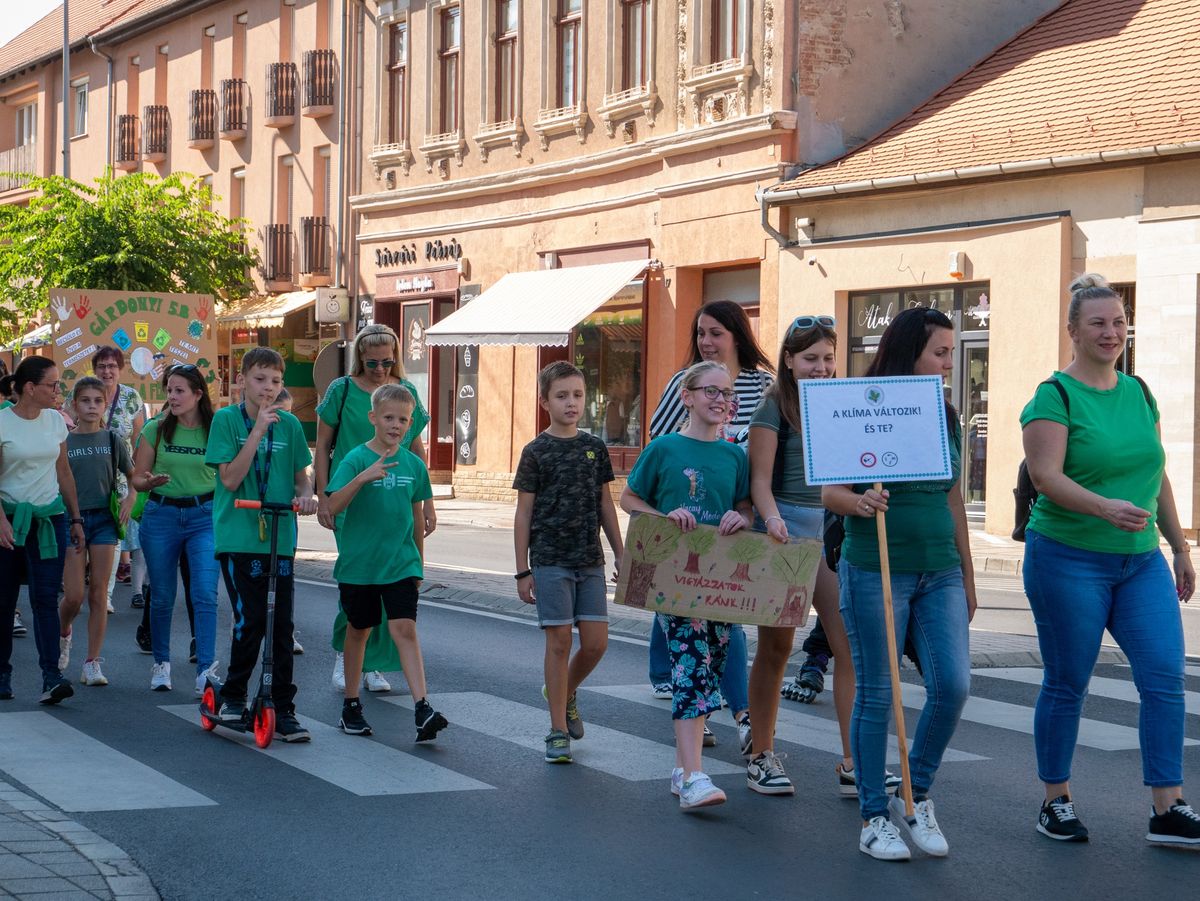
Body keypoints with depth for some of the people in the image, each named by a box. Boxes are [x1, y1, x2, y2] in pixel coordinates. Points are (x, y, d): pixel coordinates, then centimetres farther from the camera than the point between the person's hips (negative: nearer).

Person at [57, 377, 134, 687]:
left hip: (104, 520, 1)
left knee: (98, 594, 0)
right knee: (74, 595, -7)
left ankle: (92, 663, 6)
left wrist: (129, 499, -3)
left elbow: (133, 476, 15)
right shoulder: (63, 440, 1)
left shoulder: (111, 440, 6)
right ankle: (63, 633, 27)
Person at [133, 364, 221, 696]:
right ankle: (161, 663, 27)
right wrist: (150, 481, -18)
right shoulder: (155, 429, 0)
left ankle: (205, 672, -14)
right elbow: (138, 479, 4)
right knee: (162, 597, 9)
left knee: (205, 594, -13)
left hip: (204, 516, -1)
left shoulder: (215, 430, -1)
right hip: (161, 515, 1)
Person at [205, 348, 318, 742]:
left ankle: (284, 709, 10)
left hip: (280, 537, 3)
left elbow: (301, 476, 15)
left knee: (282, 624, 3)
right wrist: (258, 431, -17)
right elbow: (230, 478, -11)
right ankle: (233, 695, 14)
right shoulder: (227, 419, -2)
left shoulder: (289, 424, 8)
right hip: (238, 535, -3)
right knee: (249, 619, -8)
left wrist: (306, 496, -8)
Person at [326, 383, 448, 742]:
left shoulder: (414, 465, 5)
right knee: (358, 630, 12)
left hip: (400, 564, 2)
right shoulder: (356, 459, -7)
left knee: (405, 629, -10)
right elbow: (333, 507, -18)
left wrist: (419, 564, 18)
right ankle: (351, 706, 26)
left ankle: (423, 709, -17)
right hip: (358, 564, -1)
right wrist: (363, 477, -31)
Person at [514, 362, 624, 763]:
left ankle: (565, 693, 30)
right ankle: (559, 731, 5)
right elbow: (524, 513, -1)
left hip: (590, 560, 4)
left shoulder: (595, 448, 8)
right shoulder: (536, 452, -3)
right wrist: (523, 570, -4)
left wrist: (621, 554, 13)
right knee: (559, 642, -3)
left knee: (596, 642, 0)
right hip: (550, 560, -4)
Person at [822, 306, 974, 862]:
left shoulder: (946, 420, 11)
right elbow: (830, 491, -7)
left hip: (938, 575, 5)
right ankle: (874, 816, 12)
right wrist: (860, 503, -29)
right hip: (874, 572, -5)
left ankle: (916, 796, 14)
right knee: (876, 695, 1)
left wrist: (967, 577, 20)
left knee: (952, 685, -6)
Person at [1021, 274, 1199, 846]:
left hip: (1141, 562, 6)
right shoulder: (1055, 396, -7)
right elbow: (1045, 476, -18)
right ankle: (1056, 802, 18)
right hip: (1069, 561, -5)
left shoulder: (1139, 393, 12)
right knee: (1066, 685, 3)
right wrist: (1105, 507, -33)